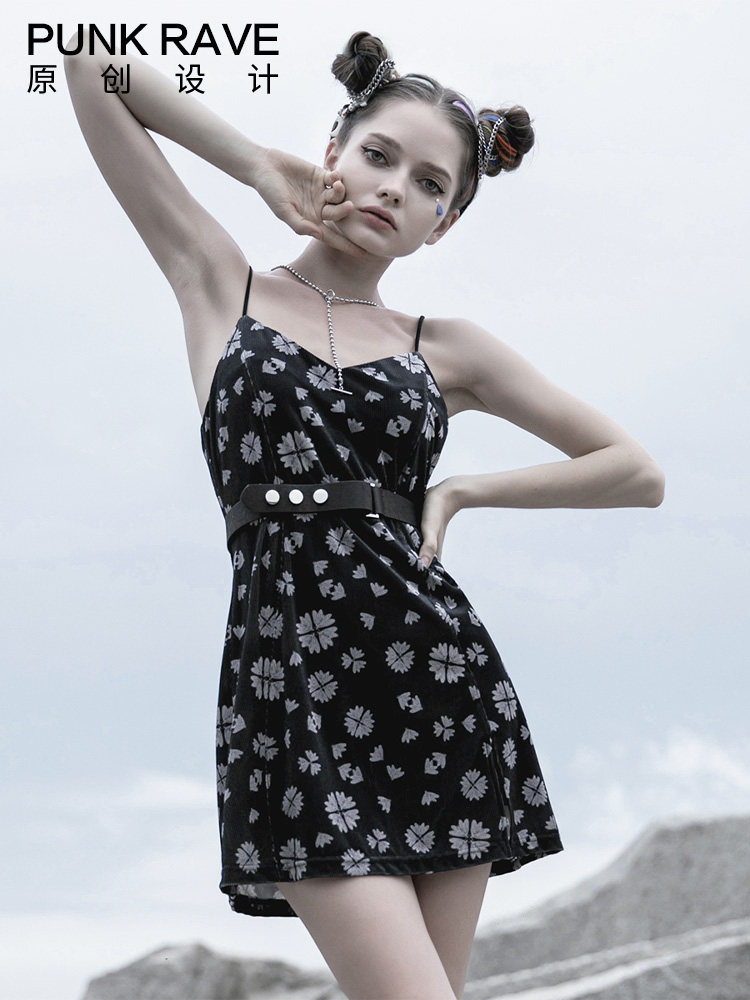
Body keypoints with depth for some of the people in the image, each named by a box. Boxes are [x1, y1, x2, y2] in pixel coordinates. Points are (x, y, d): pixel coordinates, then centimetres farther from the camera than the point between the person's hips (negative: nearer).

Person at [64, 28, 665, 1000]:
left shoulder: (446, 347, 14)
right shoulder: (220, 284, 12)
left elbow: (638, 472, 17)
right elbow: (88, 58, 8)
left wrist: (460, 491, 10)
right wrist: (257, 165, 11)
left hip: (438, 680, 2)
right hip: (290, 693, -2)